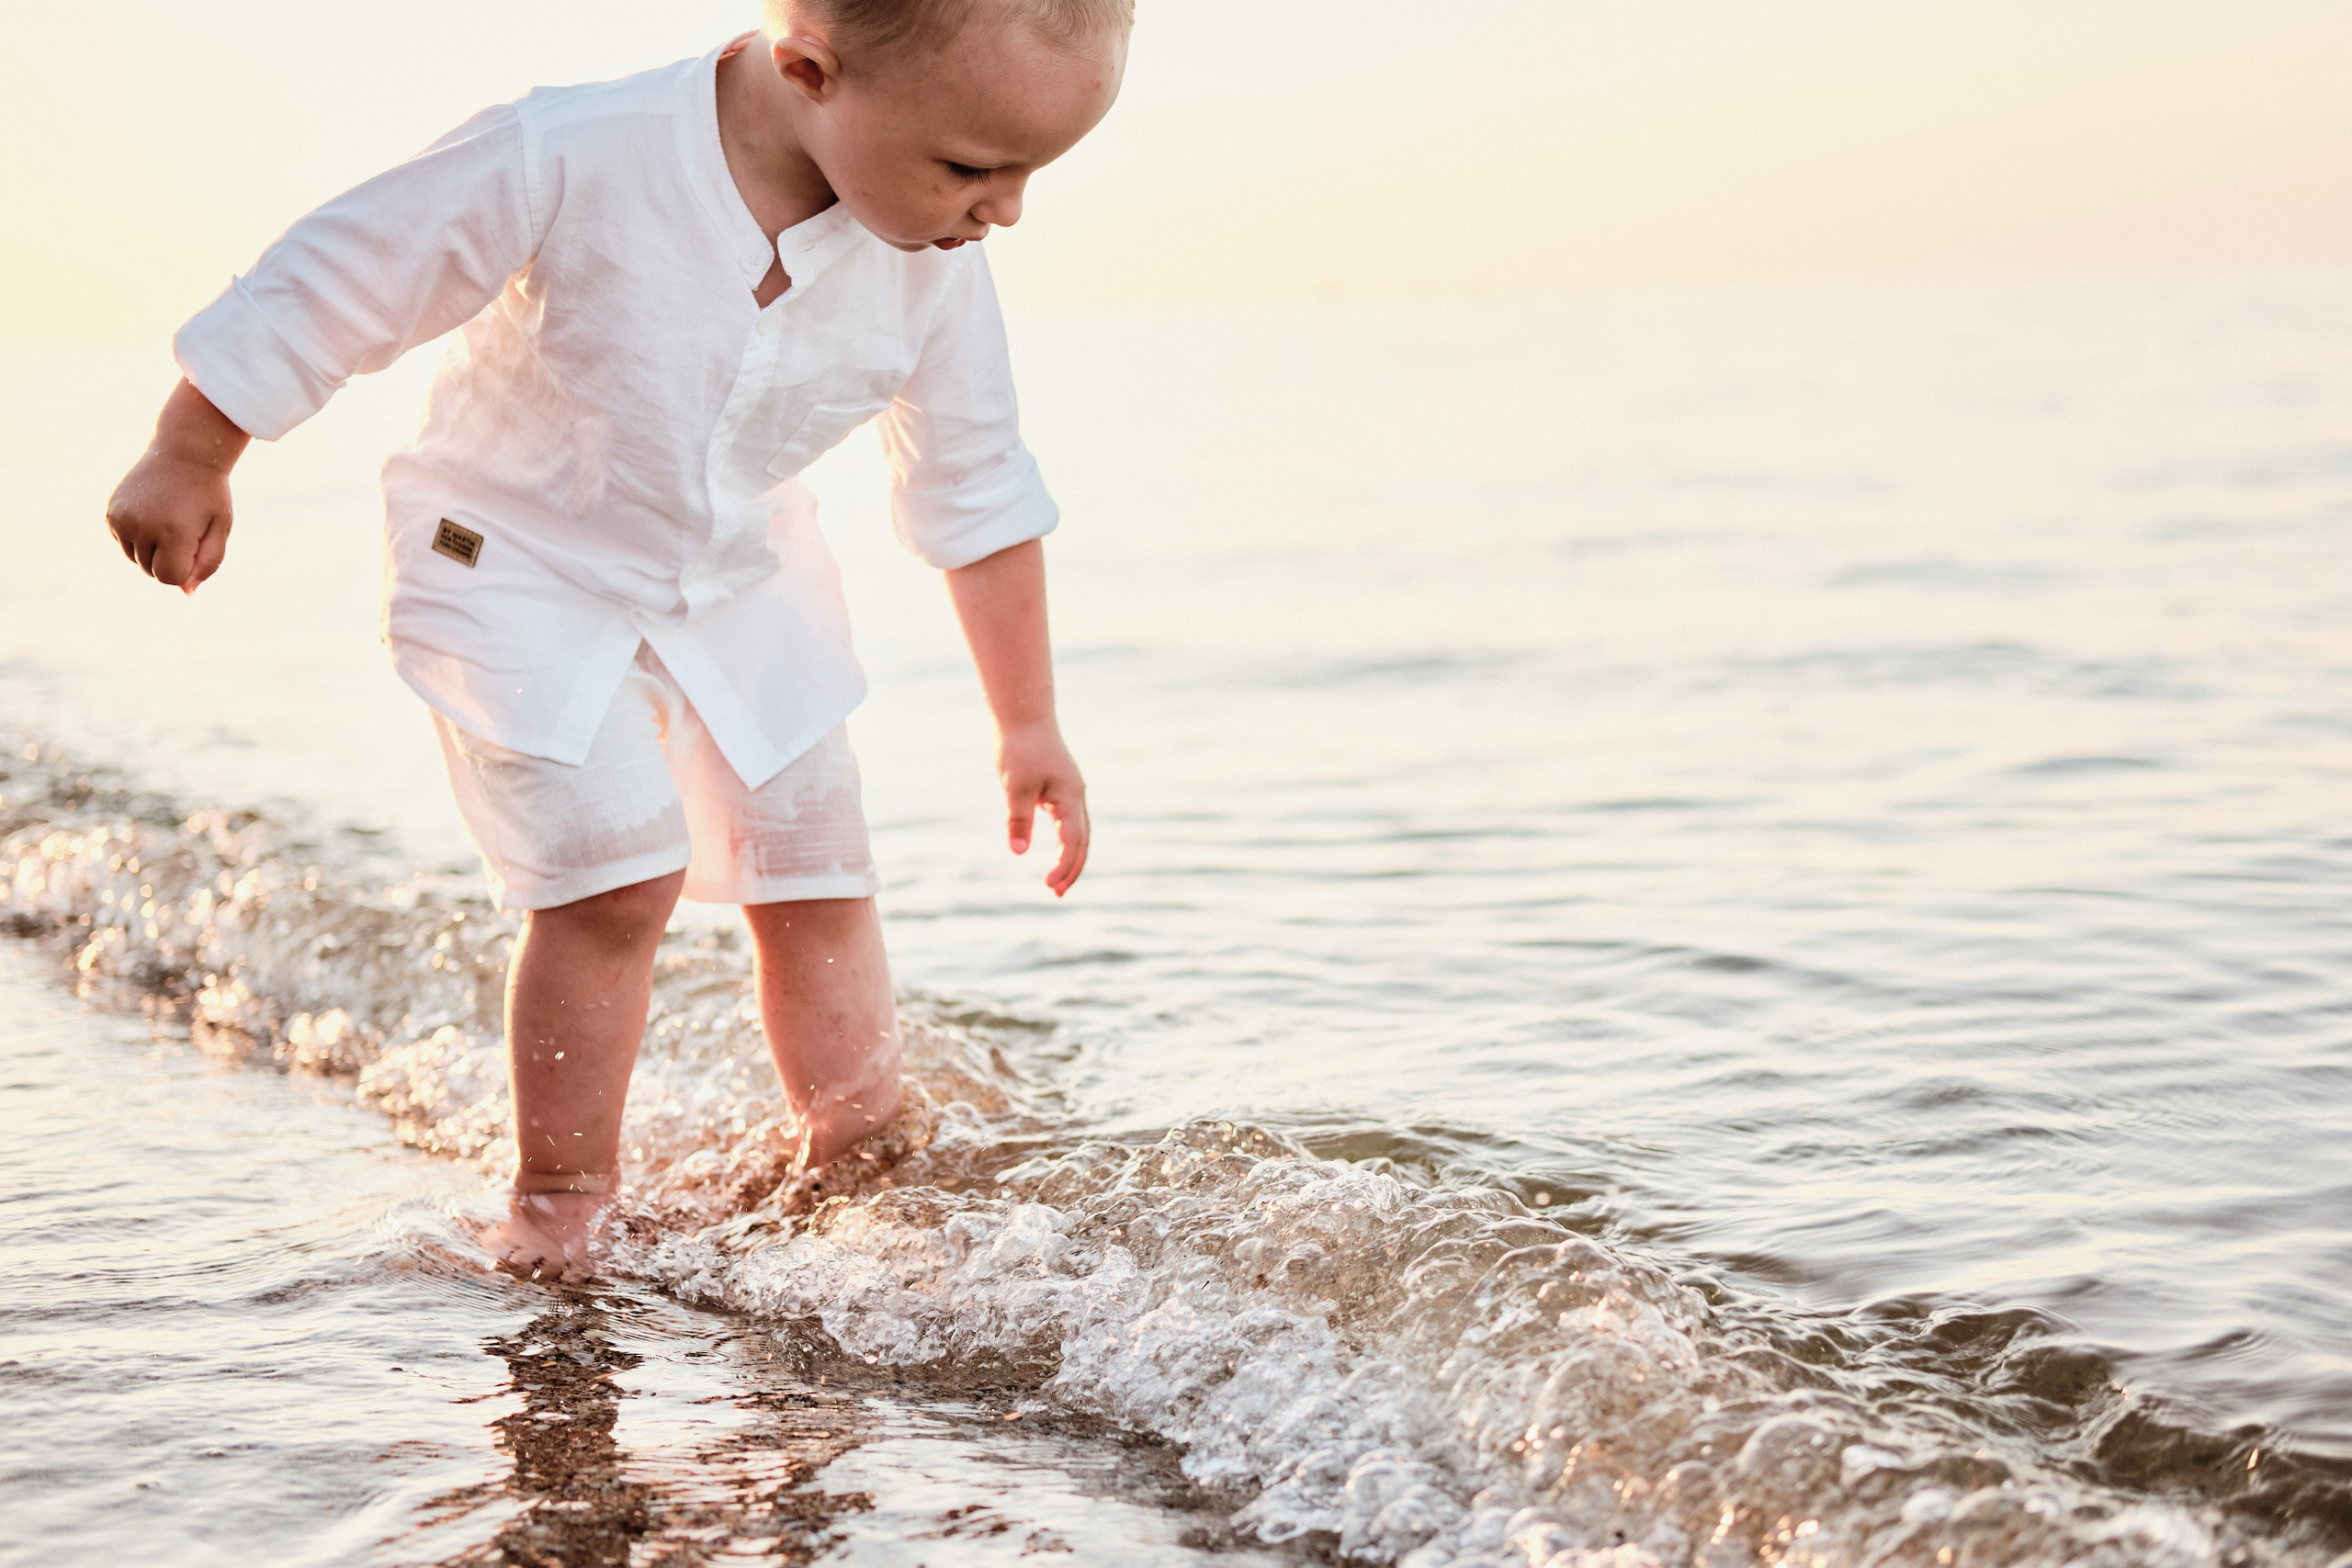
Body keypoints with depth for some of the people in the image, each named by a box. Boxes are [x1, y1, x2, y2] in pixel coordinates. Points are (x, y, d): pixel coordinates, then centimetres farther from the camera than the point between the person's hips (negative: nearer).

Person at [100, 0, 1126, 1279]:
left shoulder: (934, 273, -20)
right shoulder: (569, 163, -35)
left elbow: (979, 498, -3)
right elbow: (331, 287, -20)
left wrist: (1028, 726, 3)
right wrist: (187, 461, -8)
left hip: (740, 583, 5)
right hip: (520, 565, -4)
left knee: (818, 880, 3)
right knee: (617, 875, -16)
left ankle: (860, 1174, 22)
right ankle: (558, 1201, 4)